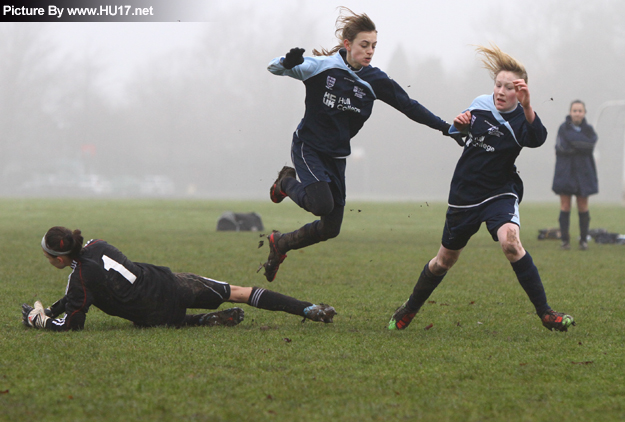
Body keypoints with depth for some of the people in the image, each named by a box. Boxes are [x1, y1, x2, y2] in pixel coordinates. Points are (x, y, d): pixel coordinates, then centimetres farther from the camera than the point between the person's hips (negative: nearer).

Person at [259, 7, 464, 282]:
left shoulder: (374, 80, -3)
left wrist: (447, 128, -4)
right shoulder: (321, 67, -13)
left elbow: (410, 107, 2)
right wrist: (289, 62, -34)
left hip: (336, 156, 5)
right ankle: (288, 182, 7)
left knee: (331, 228, 3)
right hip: (308, 147, -5)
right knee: (322, 204, -28)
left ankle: (279, 244, 30)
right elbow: (274, 68, -10)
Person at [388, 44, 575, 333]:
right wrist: (459, 125, -6)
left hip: (500, 194, -4)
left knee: (509, 240, -31)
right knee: (445, 259, 15)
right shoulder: (480, 106, -2)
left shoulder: (520, 119, -16)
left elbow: (537, 138, -39)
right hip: (465, 194, 4)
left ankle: (545, 313, -24)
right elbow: (461, 132, 19)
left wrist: (527, 107, -55)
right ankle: (410, 309, 37)